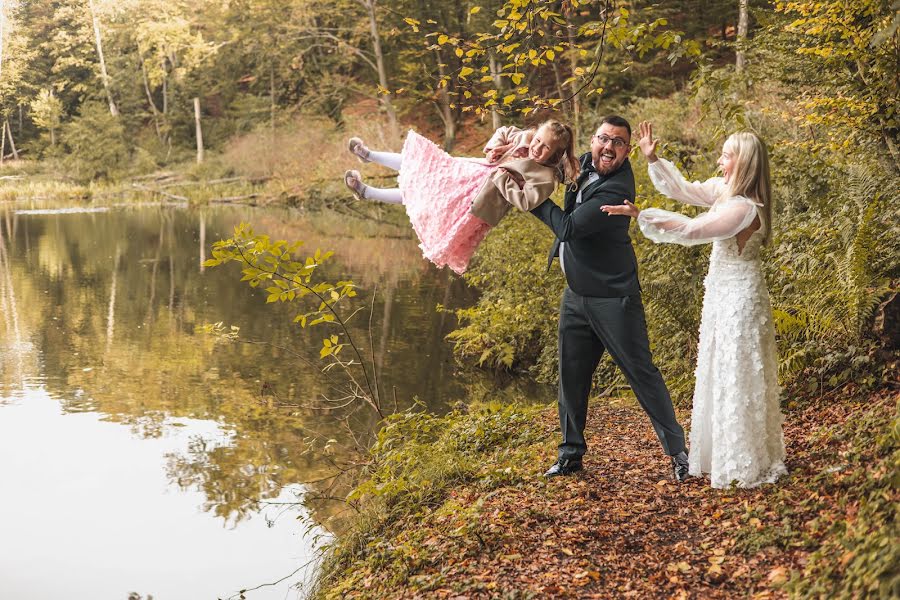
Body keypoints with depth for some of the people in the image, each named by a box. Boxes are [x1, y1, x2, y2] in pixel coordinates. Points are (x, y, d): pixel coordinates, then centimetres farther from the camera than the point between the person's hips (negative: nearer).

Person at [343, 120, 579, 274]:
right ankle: (369, 156, 36)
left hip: (478, 199, -6)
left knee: (421, 192, 4)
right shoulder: (524, 137, -2)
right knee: (421, 163, 14)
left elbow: (525, 201, -32)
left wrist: (502, 178, -25)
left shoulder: (546, 177, -22)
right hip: (469, 174, 7)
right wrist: (494, 147, -4)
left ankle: (366, 192, 24)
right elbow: (503, 132, 16)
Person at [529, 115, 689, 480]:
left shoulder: (616, 191, -23)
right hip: (576, 295, 8)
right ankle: (571, 453, 26)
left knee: (641, 373, -1)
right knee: (571, 375, 13)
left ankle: (677, 450, 10)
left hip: (612, 298, -8)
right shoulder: (586, 163, 3)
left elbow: (567, 227, -22)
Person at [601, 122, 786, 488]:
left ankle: (744, 465, 10)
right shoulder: (723, 190, 3)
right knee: (718, 376, 16)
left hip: (739, 296, -10)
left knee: (737, 378, -2)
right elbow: (682, 190, 12)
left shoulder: (745, 207, -23)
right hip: (721, 293, 10)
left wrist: (640, 214, -24)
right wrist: (652, 158, 3)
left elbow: (691, 229, -26)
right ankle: (723, 455, 28)